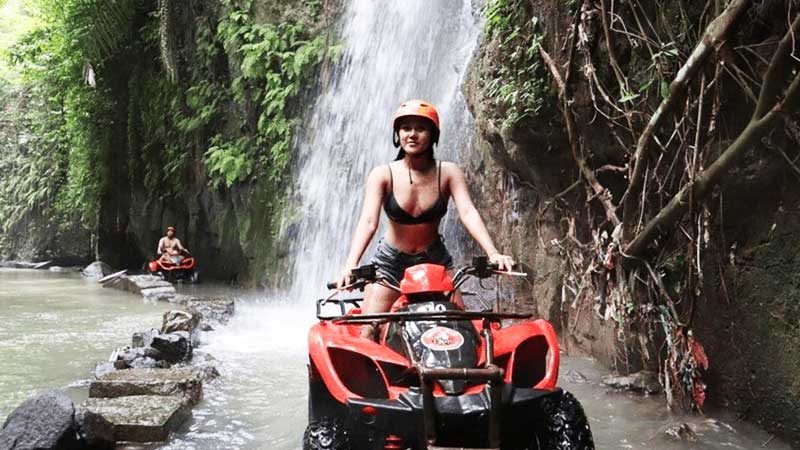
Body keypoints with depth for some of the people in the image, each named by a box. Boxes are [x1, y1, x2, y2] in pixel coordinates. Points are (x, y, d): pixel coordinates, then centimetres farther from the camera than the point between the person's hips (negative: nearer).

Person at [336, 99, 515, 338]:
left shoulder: (448, 173, -10)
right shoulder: (383, 174, -12)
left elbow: (468, 213, -22)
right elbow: (368, 220, -24)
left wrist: (493, 253, -38)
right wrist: (350, 264, -41)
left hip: (435, 261, 1)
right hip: (390, 262, -1)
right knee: (369, 331, -10)